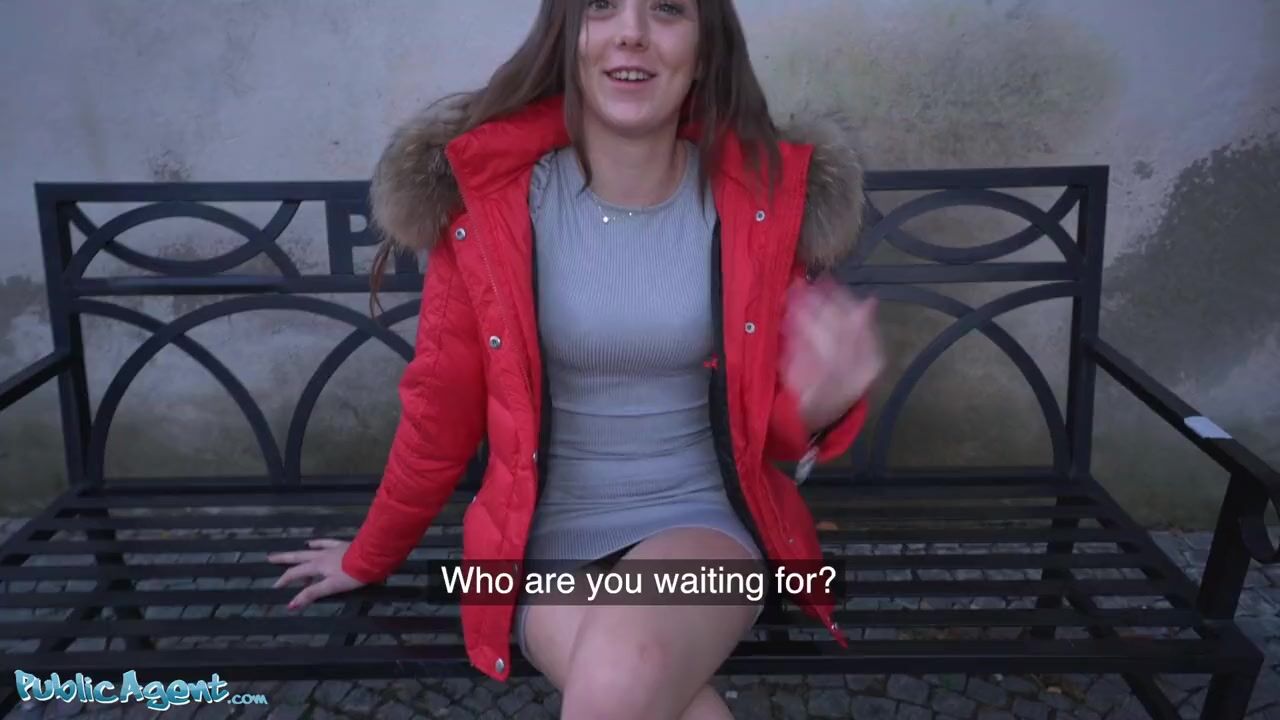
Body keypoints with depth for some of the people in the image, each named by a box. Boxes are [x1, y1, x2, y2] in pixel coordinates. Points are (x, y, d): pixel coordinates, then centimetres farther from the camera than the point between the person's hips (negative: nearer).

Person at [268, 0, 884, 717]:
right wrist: (368, 559, 16)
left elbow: (773, 426, 3)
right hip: (550, 537, 0)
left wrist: (822, 403, -22)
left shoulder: (765, 193, -6)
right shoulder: (490, 191, -9)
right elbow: (441, 408, 4)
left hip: (705, 519, 0)